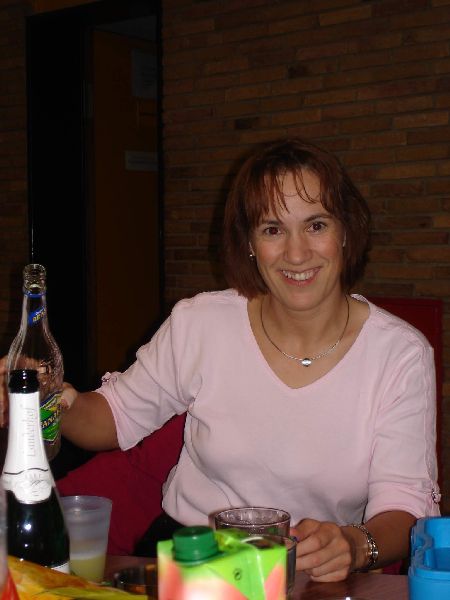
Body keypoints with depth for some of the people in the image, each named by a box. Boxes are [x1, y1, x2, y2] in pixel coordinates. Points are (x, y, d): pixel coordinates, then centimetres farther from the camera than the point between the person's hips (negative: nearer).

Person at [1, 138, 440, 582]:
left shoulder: (401, 356, -4)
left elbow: (404, 503, -6)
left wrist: (357, 545, -29)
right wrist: (60, 401, -11)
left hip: (318, 579, 1)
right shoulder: (197, 325, 0)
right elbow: (118, 416, 11)